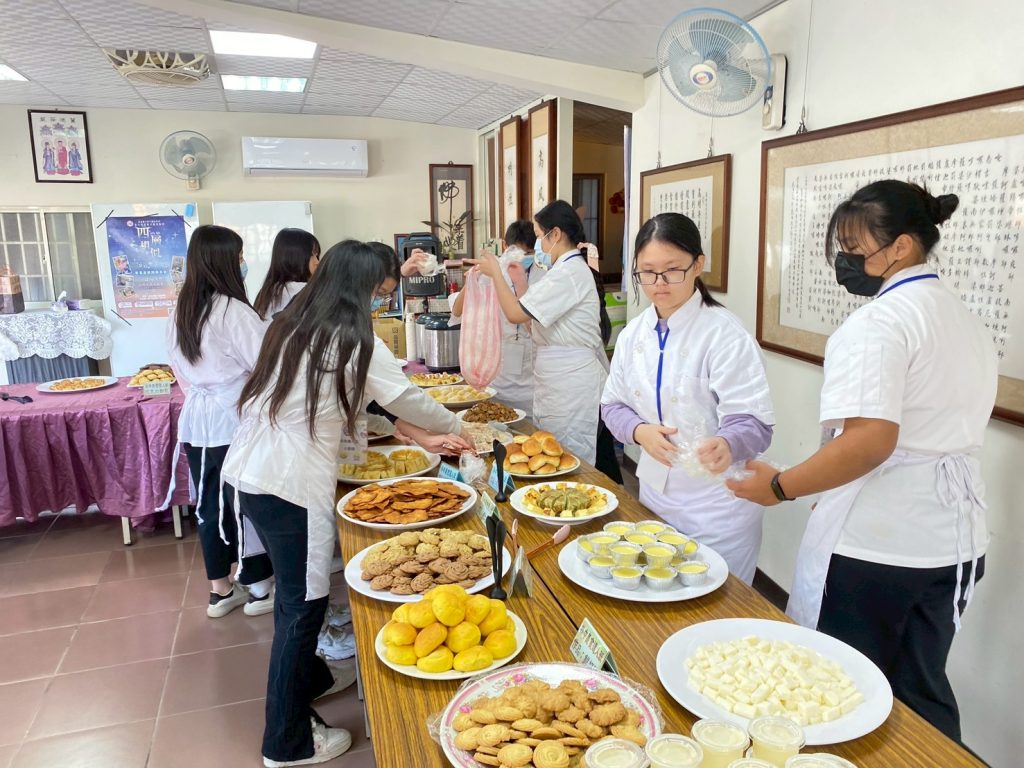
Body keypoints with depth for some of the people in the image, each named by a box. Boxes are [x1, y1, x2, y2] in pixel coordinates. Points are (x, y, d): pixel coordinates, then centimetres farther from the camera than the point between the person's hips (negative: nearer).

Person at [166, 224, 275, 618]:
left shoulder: (180, 311, 7)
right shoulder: (233, 310, -17)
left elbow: (180, 371, 16)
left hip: (196, 422, 7)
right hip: (233, 423, -7)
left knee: (210, 506, 14)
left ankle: (220, 590, 27)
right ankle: (258, 588, 20)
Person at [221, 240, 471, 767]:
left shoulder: (292, 324, 12)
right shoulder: (354, 340, -11)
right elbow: (408, 399, -2)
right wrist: (454, 426, 18)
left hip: (246, 471, 8)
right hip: (290, 485, -8)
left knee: (296, 591, 23)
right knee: (302, 602, 5)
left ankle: (309, 678, 43)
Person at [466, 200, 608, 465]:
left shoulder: (570, 272, -16)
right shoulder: (567, 269, 16)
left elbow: (516, 313, -19)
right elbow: (534, 323, 15)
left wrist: (495, 273, -6)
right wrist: (520, 283, 11)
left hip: (571, 385, -10)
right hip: (559, 383, 10)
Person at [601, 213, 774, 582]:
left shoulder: (725, 333, -16)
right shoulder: (633, 333, 2)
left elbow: (753, 423, -20)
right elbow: (613, 404, 7)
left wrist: (727, 445, -43)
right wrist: (640, 431, -14)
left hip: (717, 506, -5)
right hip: (655, 492, 5)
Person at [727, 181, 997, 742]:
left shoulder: (879, 323, -18)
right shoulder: (967, 322, 12)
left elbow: (870, 440, -28)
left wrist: (781, 486, -19)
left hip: (874, 545, -9)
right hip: (953, 541, 9)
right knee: (921, 693, 21)